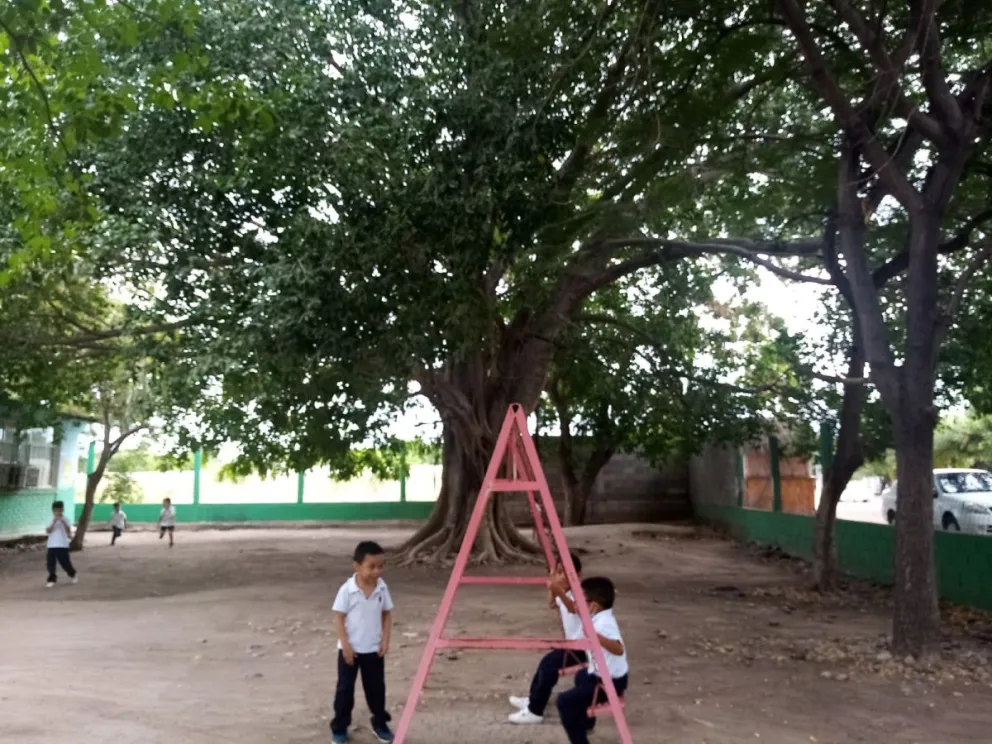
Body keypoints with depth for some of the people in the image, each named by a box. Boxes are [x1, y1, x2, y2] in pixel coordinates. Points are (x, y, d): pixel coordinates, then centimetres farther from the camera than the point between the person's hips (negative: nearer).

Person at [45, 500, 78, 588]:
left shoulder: (65, 520, -1)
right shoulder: (51, 520, 6)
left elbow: (69, 532, -11)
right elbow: (47, 531, -7)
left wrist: (63, 522, -22)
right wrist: (54, 523, -18)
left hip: (63, 545, -3)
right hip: (51, 546, 3)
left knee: (65, 563, 2)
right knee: (50, 563, -2)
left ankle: (72, 575, 26)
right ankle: (52, 579, 9)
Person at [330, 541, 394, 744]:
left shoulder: (382, 588, -6)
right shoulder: (347, 590, -17)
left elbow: (387, 614, 4)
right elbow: (339, 618, -12)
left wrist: (385, 640, -3)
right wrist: (345, 645, -14)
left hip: (374, 649, 3)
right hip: (350, 649, -3)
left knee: (376, 687, 12)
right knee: (345, 688, 8)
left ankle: (380, 723, 29)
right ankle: (339, 727, 22)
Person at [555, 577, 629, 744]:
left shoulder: (603, 624, -30)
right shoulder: (602, 616, -2)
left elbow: (619, 649, -47)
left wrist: (596, 636, -58)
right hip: (604, 674, 11)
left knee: (565, 701, -15)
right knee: (582, 677, 38)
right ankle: (586, 723, 53)